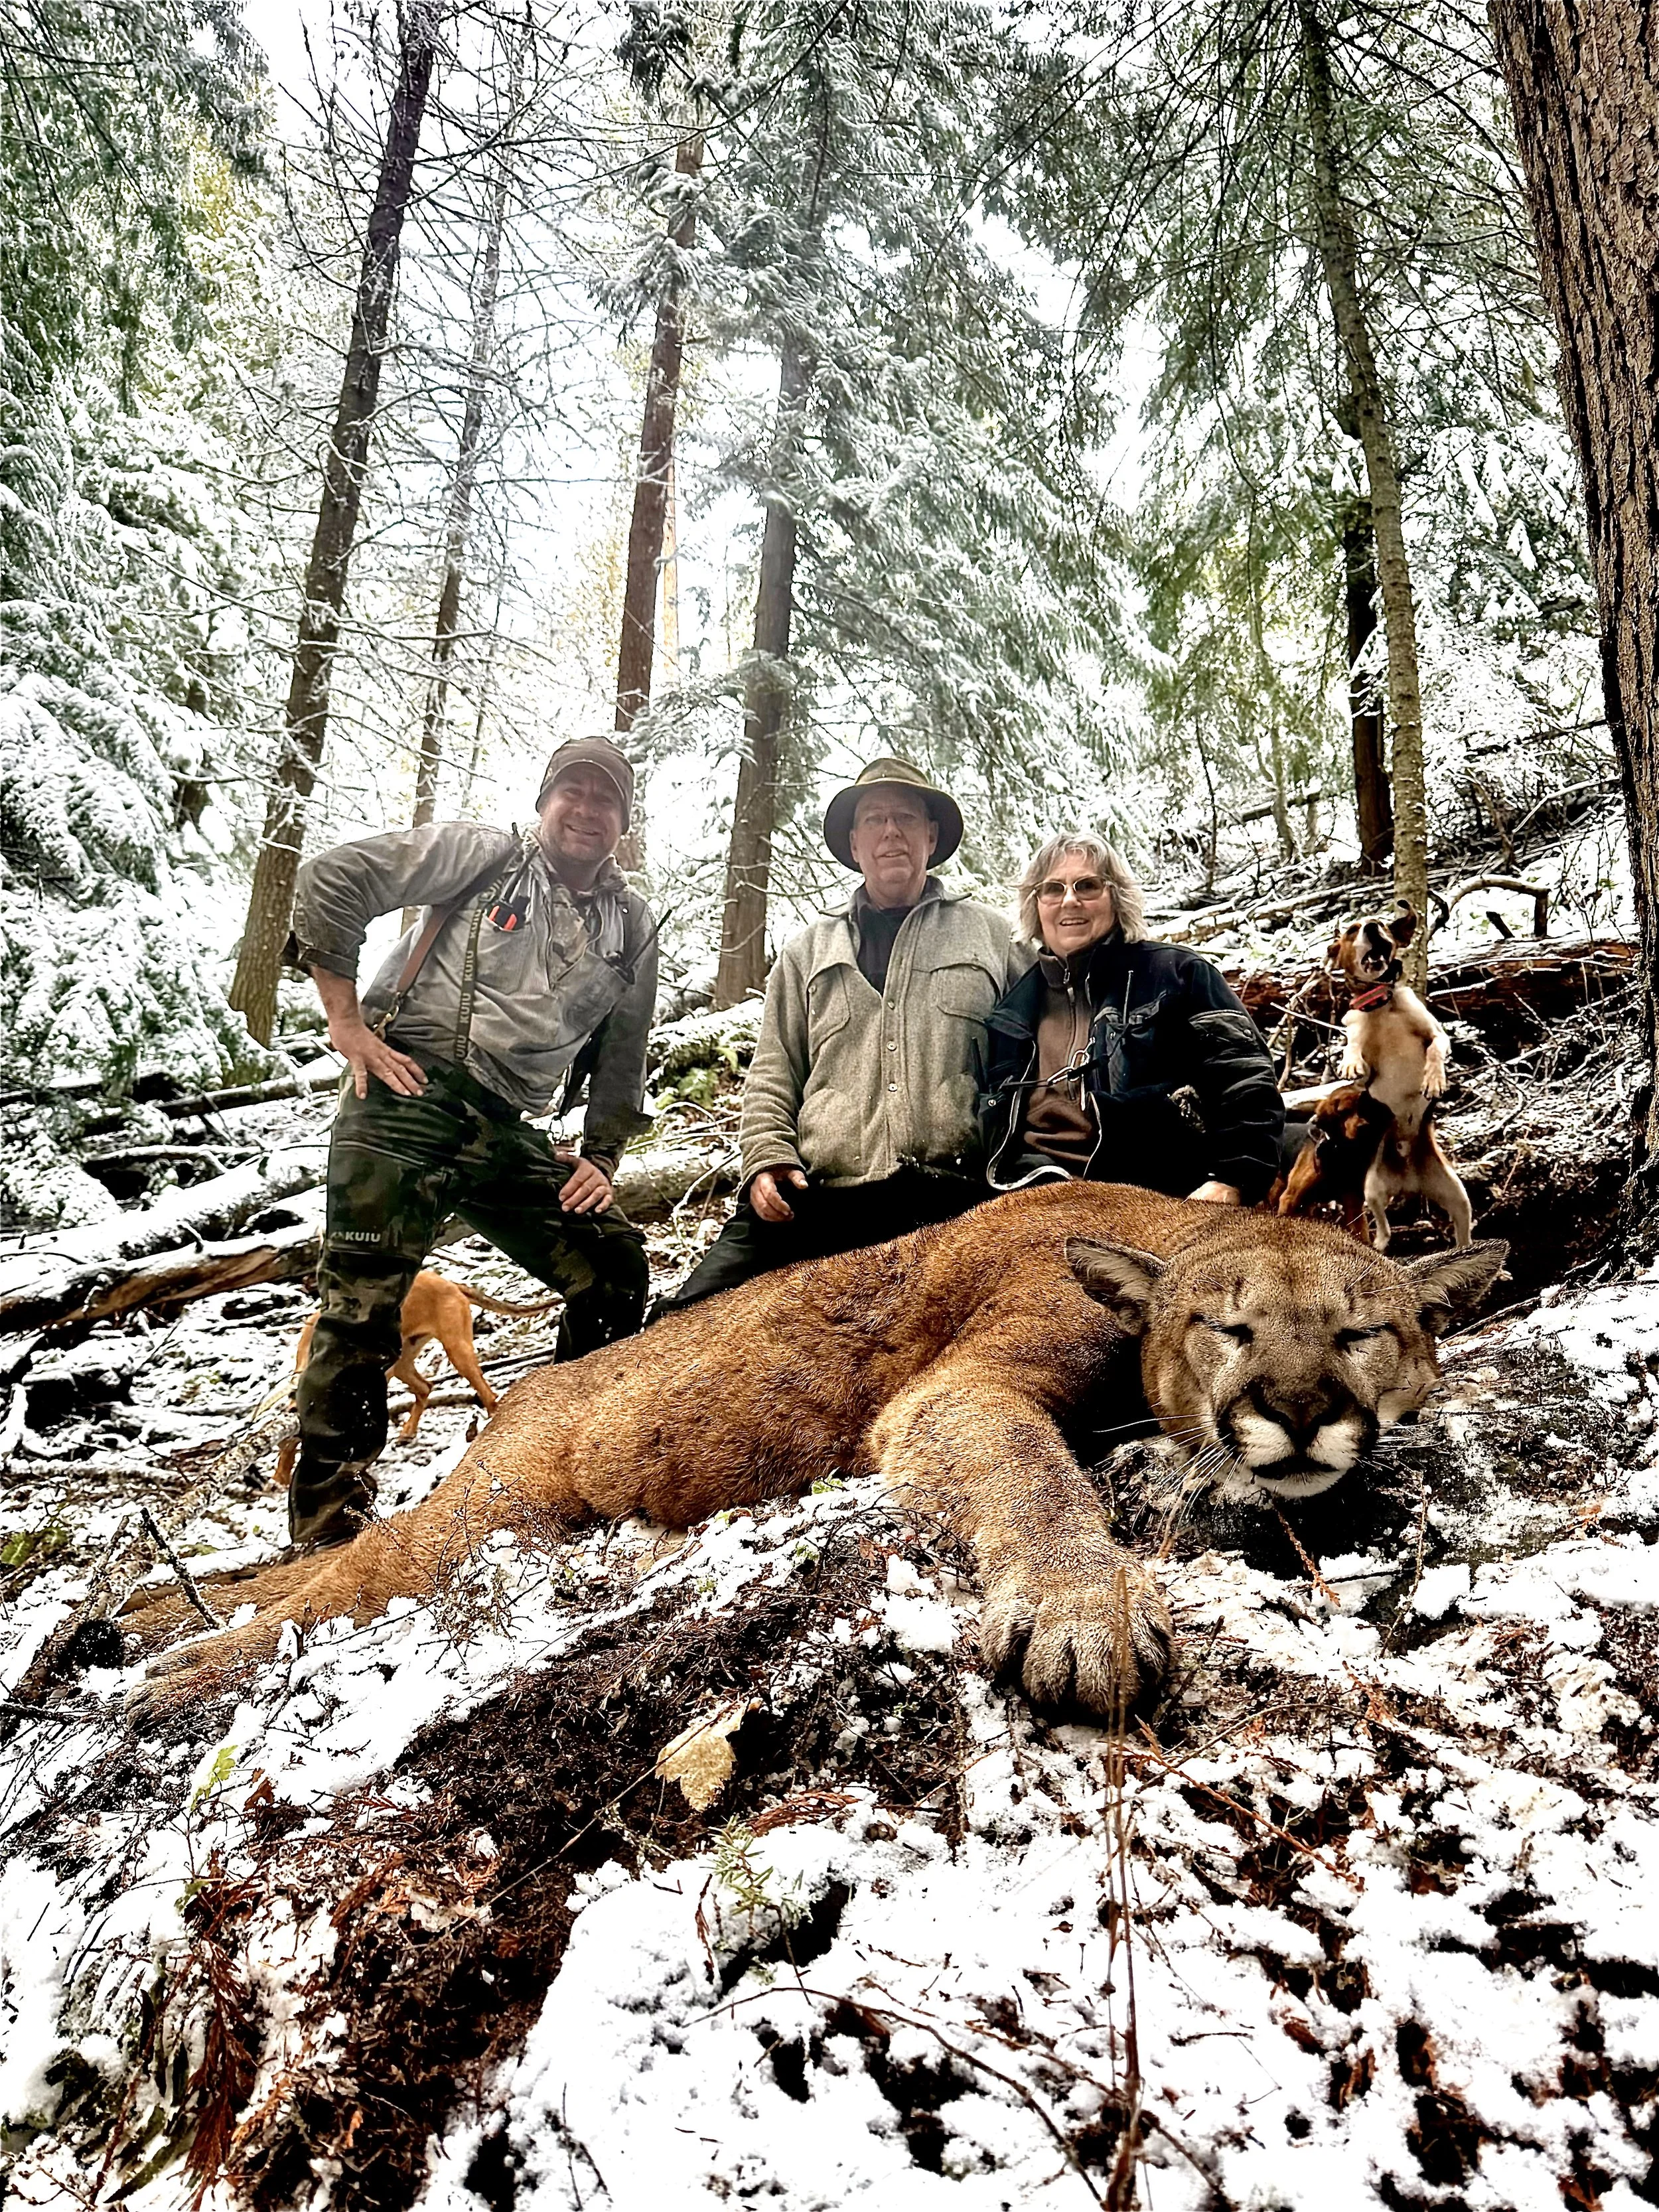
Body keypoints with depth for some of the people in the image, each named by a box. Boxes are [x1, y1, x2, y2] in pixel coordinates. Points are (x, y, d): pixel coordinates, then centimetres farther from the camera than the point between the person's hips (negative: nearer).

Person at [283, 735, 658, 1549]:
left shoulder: (631, 925, 16)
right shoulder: (487, 853, 2)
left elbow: (622, 1054, 24)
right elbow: (331, 879, -4)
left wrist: (602, 1155, 13)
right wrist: (346, 1019, -7)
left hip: (508, 1132, 5)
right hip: (409, 1097, -5)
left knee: (615, 1268, 1)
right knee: (363, 1304, -8)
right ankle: (327, 1516, 4)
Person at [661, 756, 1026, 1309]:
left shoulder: (991, 934, 17)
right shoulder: (808, 951, 22)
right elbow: (772, 1076, 17)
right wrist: (768, 1158, 0)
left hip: (953, 1204, -1)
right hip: (816, 1200, 2)